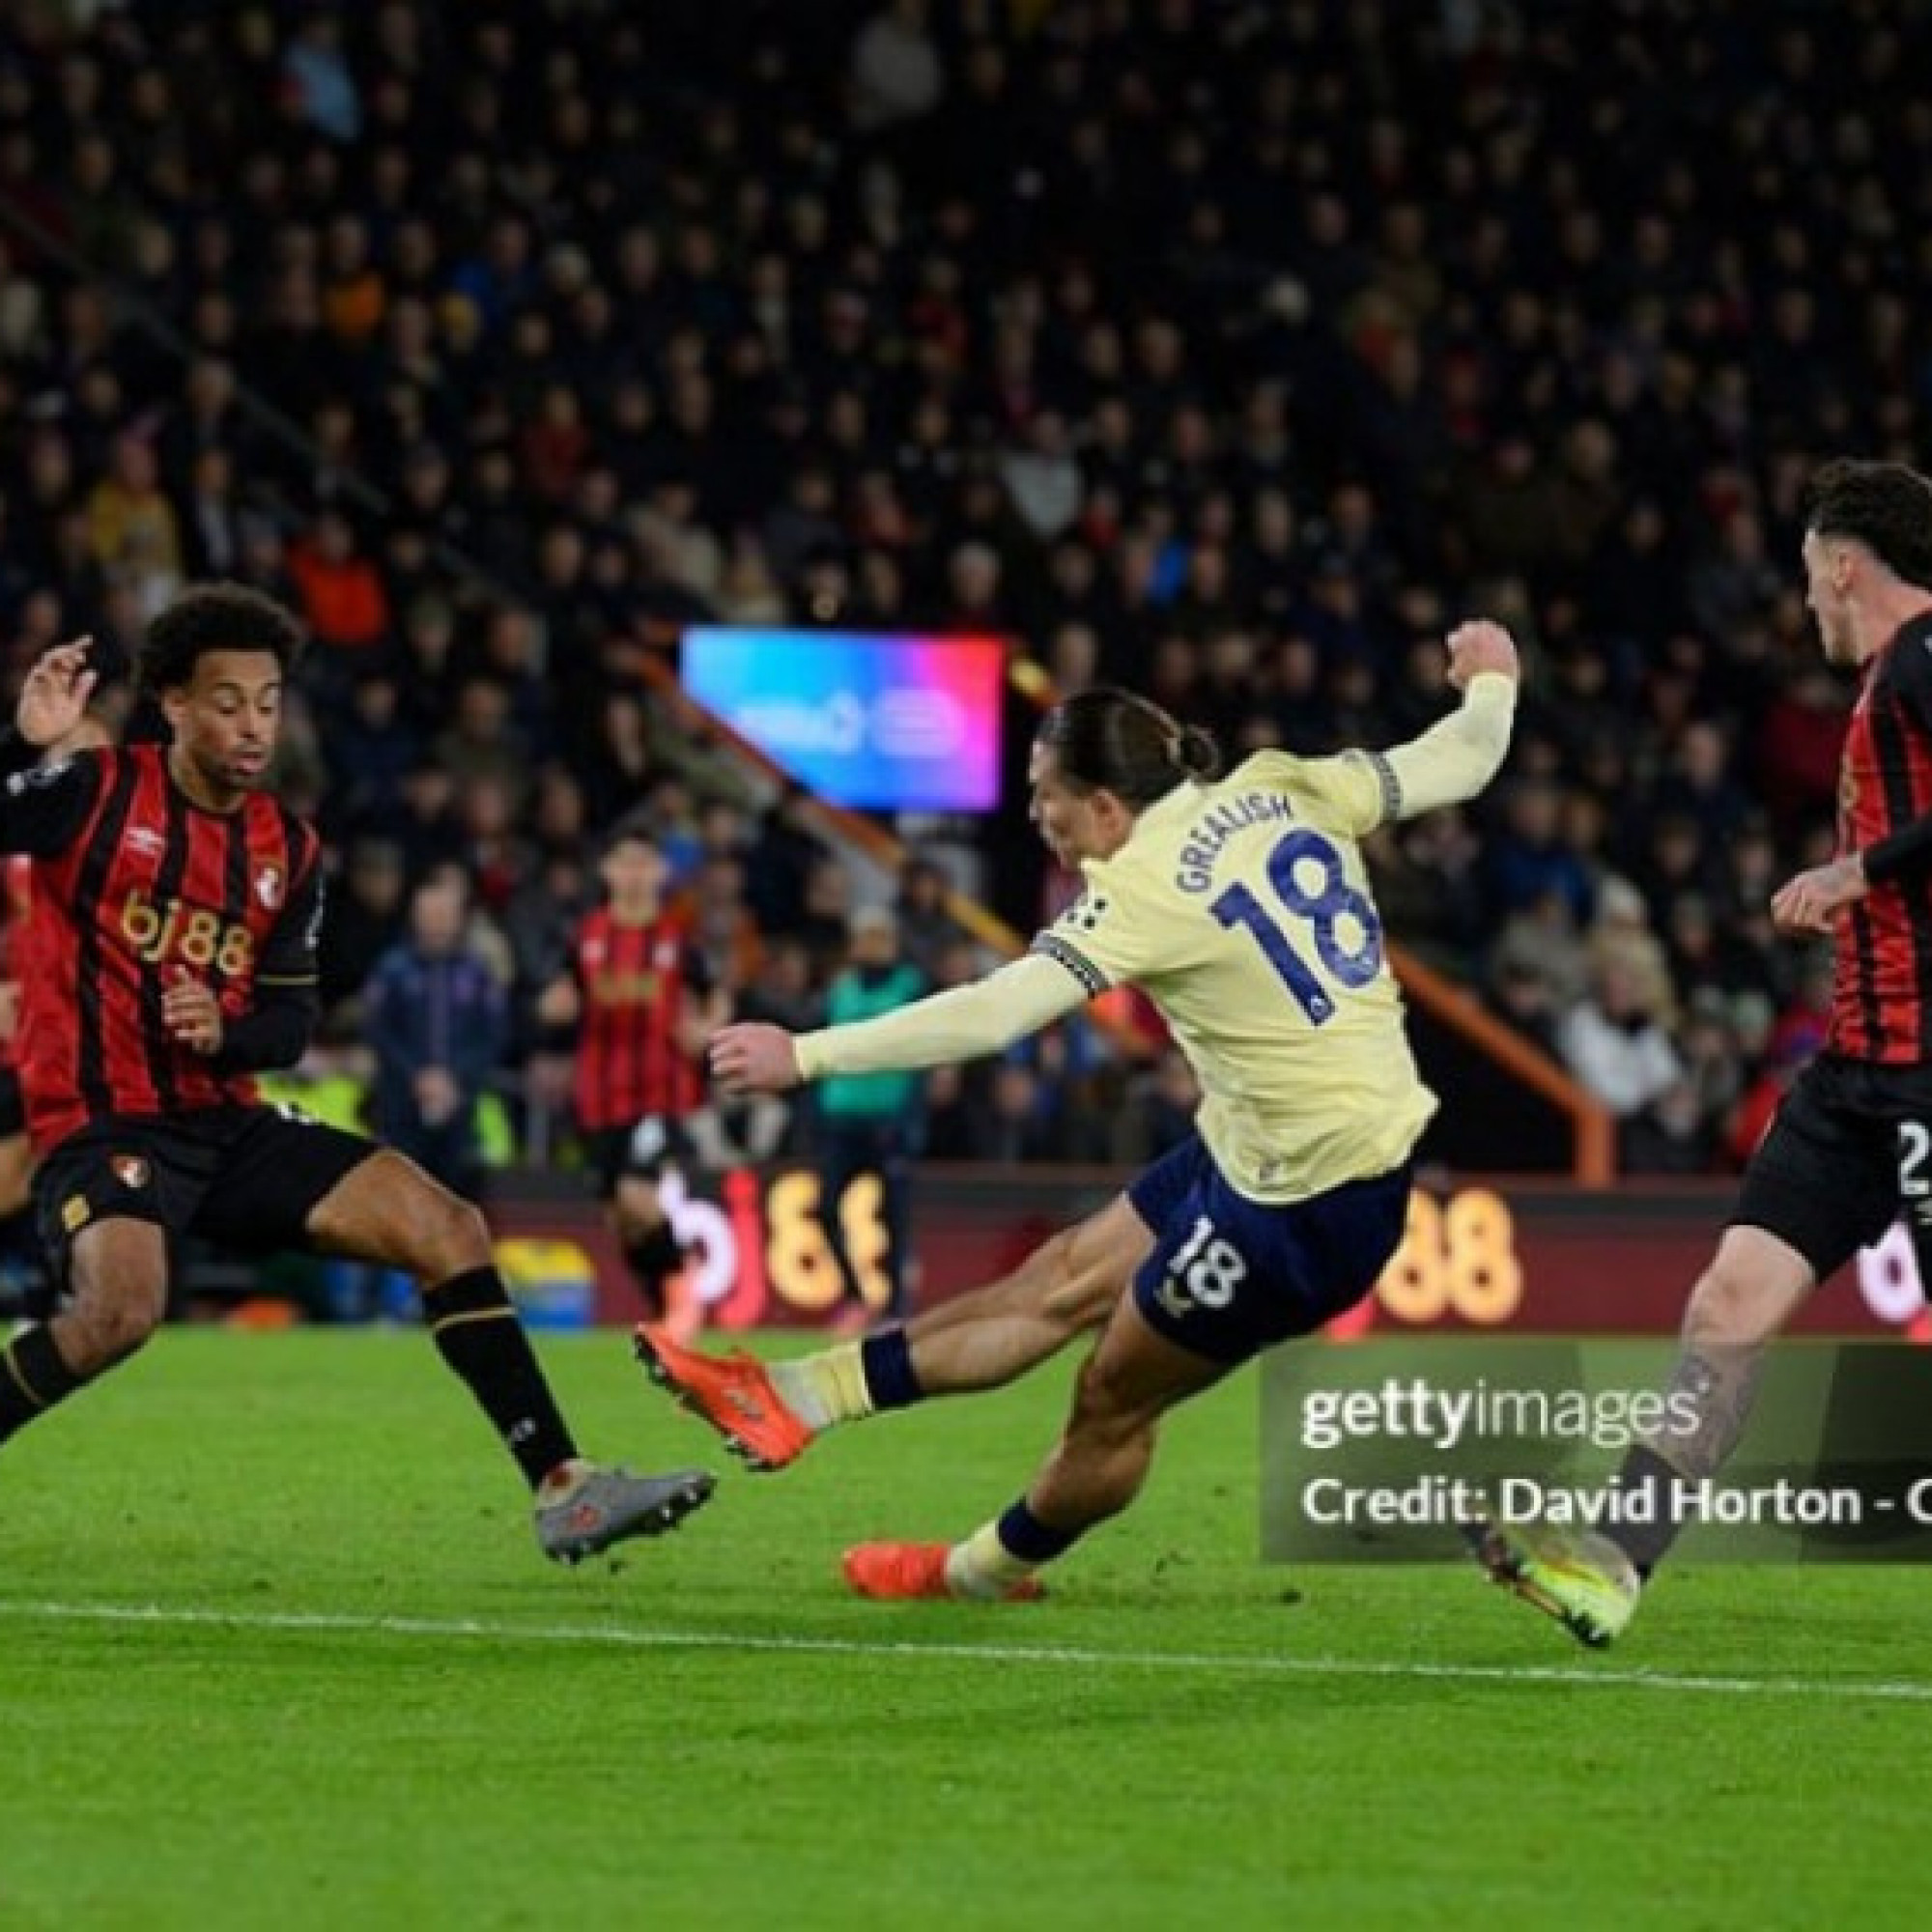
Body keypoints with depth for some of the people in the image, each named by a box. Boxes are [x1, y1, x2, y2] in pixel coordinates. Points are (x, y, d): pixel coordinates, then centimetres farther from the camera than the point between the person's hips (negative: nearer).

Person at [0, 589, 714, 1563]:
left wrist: (223, 1035, -12)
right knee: (122, 1309, -35)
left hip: (226, 1120, 7)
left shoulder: (288, 850, 10)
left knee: (447, 1228, -4)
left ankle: (562, 1488, -1)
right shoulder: (97, 794, -6)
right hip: (99, 1123, -6)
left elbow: (289, 1022, 11)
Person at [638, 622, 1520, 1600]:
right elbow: (1457, 763, 7)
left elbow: (990, 1013, -28)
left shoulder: (1147, 889, -21)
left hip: (1307, 1203, -10)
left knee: (1113, 1401, 11)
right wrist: (1491, 684, 29)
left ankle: (984, 1573, 34)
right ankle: (791, 1400, 20)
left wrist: (804, 1055, -24)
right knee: (1060, 1281, 14)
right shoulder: (1279, 787, -1)